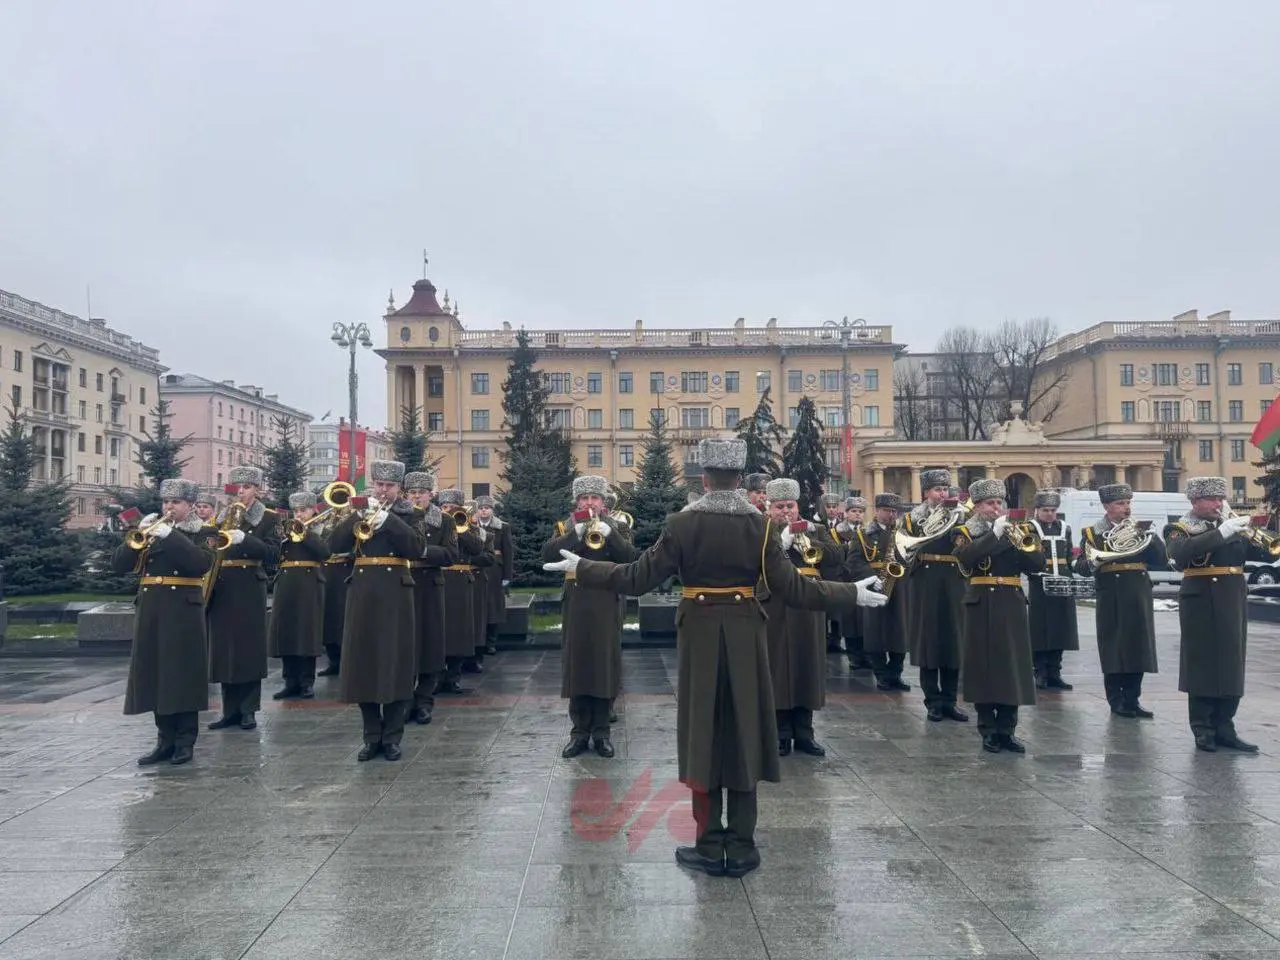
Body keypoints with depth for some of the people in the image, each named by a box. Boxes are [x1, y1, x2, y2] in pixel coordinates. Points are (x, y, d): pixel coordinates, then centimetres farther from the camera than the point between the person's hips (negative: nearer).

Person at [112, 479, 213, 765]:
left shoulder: (201, 533, 1)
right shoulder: (150, 530, 13)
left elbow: (201, 564, -18)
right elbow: (117, 564, 5)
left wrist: (171, 536, -22)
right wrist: (139, 535, -10)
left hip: (183, 611, -4)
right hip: (151, 611, 4)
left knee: (183, 674, -2)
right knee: (156, 675, 5)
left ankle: (185, 741, 7)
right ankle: (165, 740, 15)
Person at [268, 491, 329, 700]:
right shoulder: (285, 529, 14)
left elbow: (325, 552, -15)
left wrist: (305, 531, -17)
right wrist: (283, 535, -11)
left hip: (309, 586, -4)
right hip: (286, 586, 4)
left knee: (307, 633, -4)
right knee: (286, 632, 3)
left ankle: (307, 682, 4)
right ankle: (291, 681, 12)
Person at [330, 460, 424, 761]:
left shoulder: (406, 514, 6)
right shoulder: (360, 512, 12)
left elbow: (416, 548, -11)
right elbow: (336, 544, -2)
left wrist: (388, 518, -18)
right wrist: (360, 515, -14)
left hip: (395, 594, -2)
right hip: (363, 593, 2)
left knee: (395, 664, -2)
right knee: (364, 664, 3)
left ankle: (392, 737, 8)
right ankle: (372, 736, 14)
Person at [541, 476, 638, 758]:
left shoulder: (615, 527, 9)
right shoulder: (566, 527, 8)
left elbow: (630, 557, -6)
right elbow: (547, 554, -9)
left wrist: (609, 534, -19)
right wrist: (575, 533, -19)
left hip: (605, 605, 0)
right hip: (575, 605, 0)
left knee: (605, 665, 1)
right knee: (576, 665, 2)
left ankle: (601, 732, 12)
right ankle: (580, 732, 11)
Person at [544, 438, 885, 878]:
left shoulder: (681, 523, -8)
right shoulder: (760, 524, -6)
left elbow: (638, 578, -9)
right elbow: (792, 588, -10)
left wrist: (581, 568, 2)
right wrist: (851, 593, 0)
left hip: (699, 638, -1)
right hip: (745, 639, 1)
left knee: (703, 736, 8)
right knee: (743, 735, 9)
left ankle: (710, 846, 15)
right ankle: (741, 848, 16)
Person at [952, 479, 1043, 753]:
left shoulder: (1014, 531, 14)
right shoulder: (965, 532, 3)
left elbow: (1038, 564, 3)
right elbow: (966, 557, -19)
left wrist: (1020, 543, -13)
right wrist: (995, 533, -21)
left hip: (1012, 607, 3)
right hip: (982, 607, -3)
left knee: (1012, 666, 3)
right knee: (984, 667, -2)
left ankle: (1007, 730, 12)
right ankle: (989, 731, 7)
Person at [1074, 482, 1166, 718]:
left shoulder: (1139, 530, 13)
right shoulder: (1092, 533, 2)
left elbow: (1162, 562, 5)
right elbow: (1081, 567, -6)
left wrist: (1151, 537, -9)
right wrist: (1096, 561, -26)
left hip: (1138, 599, 4)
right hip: (1111, 600, -3)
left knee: (1138, 650, 5)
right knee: (1113, 650, -2)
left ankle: (1132, 699, 15)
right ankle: (1116, 701, 9)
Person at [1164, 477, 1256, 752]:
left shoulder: (1231, 524, 14)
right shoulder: (1180, 529, -3)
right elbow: (1180, 555, -24)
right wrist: (1220, 533, -27)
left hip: (1234, 603, 6)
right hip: (1201, 603, -5)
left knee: (1232, 665, 8)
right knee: (1203, 665, -1)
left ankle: (1224, 727, 16)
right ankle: (1203, 730, 6)